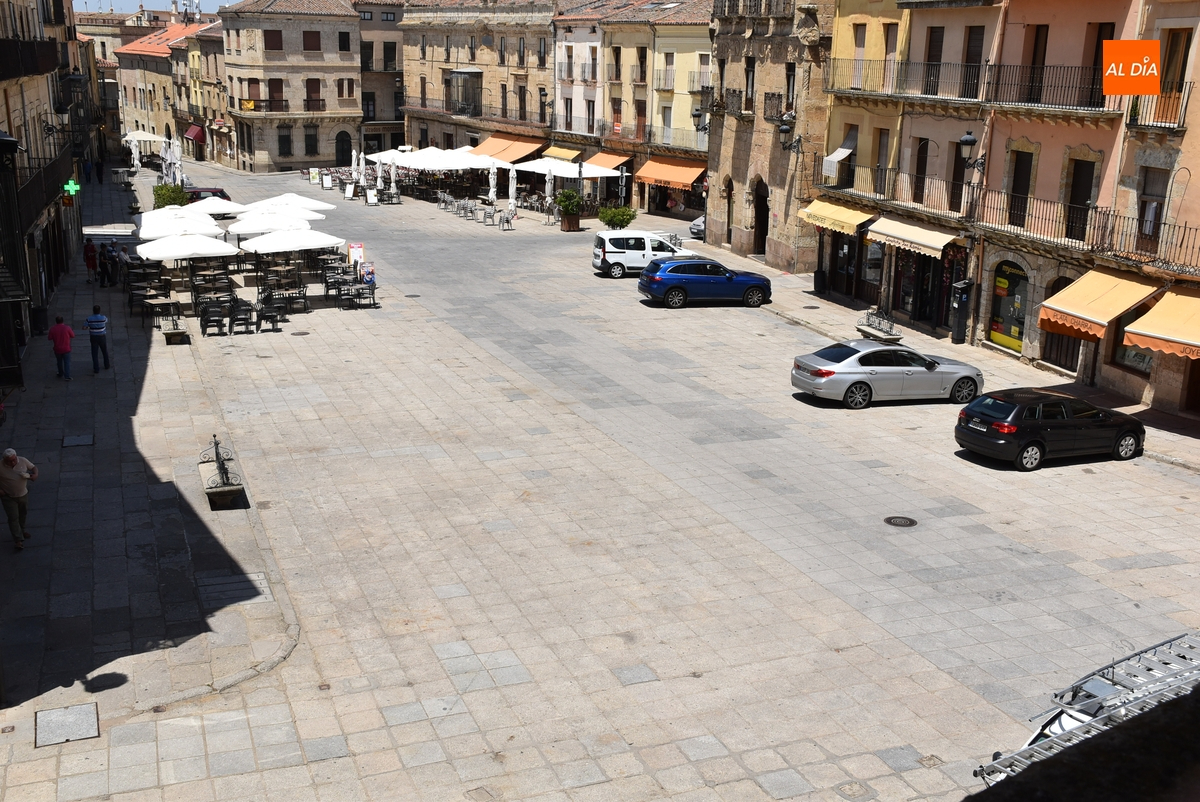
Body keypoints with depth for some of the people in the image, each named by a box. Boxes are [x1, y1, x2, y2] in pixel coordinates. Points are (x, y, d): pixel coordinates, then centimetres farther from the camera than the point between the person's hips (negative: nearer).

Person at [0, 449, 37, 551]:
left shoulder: (23, 461, -14)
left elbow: (33, 467, 2)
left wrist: (35, 474, -20)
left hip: (23, 494, 4)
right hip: (8, 497, -4)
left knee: (23, 514, 22)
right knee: (13, 518, -3)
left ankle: (21, 530, 45)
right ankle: (18, 539, 2)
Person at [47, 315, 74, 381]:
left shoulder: (52, 329, -9)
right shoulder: (67, 328, -13)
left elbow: (50, 338, -1)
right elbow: (73, 336, -2)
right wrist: (72, 331, 17)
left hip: (57, 349, 2)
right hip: (66, 349, -2)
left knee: (60, 362, 21)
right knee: (67, 363, 3)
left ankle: (61, 375, 35)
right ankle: (67, 376, -3)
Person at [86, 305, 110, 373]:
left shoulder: (89, 319, -14)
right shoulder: (103, 318, -15)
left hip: (94, 338, 0)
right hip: (102, 337, 0)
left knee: (95, 353, 6)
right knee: (105, 352, 20)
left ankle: (96, 369, 6)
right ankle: (107, 366, 35)